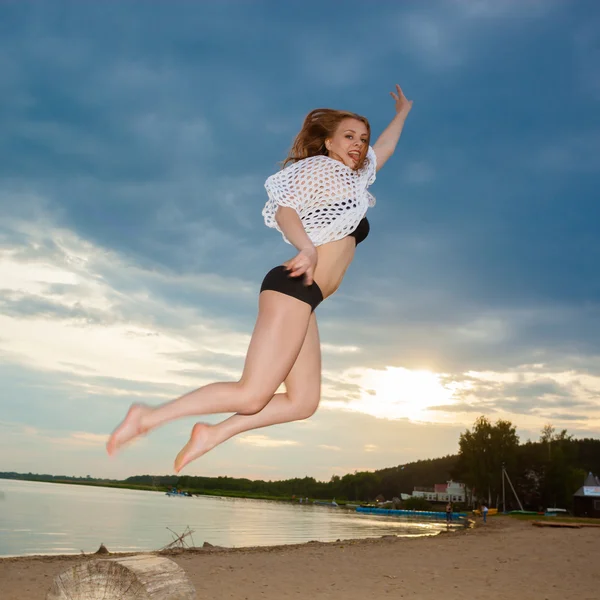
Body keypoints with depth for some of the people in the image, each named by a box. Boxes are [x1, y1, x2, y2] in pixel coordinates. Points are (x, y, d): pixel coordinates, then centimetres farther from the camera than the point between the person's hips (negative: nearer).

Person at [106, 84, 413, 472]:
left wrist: (402, 113, 58)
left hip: (303, 299, 10)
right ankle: (149, 416, -9)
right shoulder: (322, 167, 2)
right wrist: (307, 248, -30)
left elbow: (384, 148, 45)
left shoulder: (353, 176, 28)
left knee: (304, 401, 0)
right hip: (294, 288, -10)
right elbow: (284, 209, -13)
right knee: (251, 395, -17)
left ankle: (214, 434, 4)